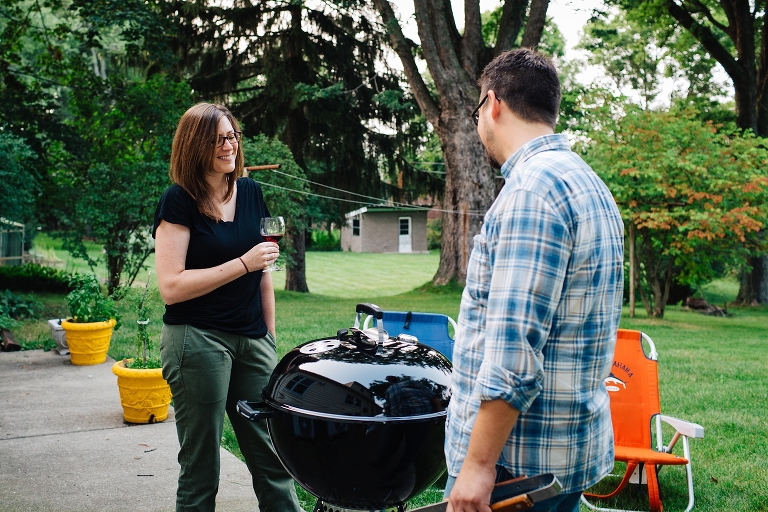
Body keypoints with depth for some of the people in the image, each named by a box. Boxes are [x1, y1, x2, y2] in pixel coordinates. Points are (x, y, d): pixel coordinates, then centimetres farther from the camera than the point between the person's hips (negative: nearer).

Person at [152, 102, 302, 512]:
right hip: (197, 340, -5)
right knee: (200, 469, 6)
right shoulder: (179, 201, -7)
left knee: (273, 456, 6)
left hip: (251, 340, 5)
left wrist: (270, 335, 15)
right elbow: (171, 287, -14)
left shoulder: (250, 193, 9)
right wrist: (244, 263, -17)